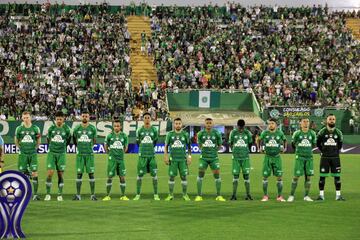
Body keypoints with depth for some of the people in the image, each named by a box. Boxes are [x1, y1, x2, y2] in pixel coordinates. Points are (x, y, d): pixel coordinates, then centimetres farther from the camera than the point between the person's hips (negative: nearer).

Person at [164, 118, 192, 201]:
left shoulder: (185, 134, 4)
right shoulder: (170, 134, 3)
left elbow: (189, 146, 11)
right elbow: (166, 146, 9)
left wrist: (189, 157, 5)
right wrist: (166, 156, 2)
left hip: (183, 159, 0)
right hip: (173, 159, 0)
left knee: (184, 176, -1)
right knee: (171, 177, 0)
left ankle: (185, 195, 8)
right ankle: (170, 195, 8)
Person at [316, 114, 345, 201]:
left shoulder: (338, 132, 4)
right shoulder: (322, 132, -1)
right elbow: (318, 143, 10)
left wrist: (336, 151, 11)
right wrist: (323, 151, 9)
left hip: (335, 157, 1)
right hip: (325, 157, -1)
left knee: (337, 176, 1)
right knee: (322, 176, 0)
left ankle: (338, 195, 5)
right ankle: (321, 195, 7)